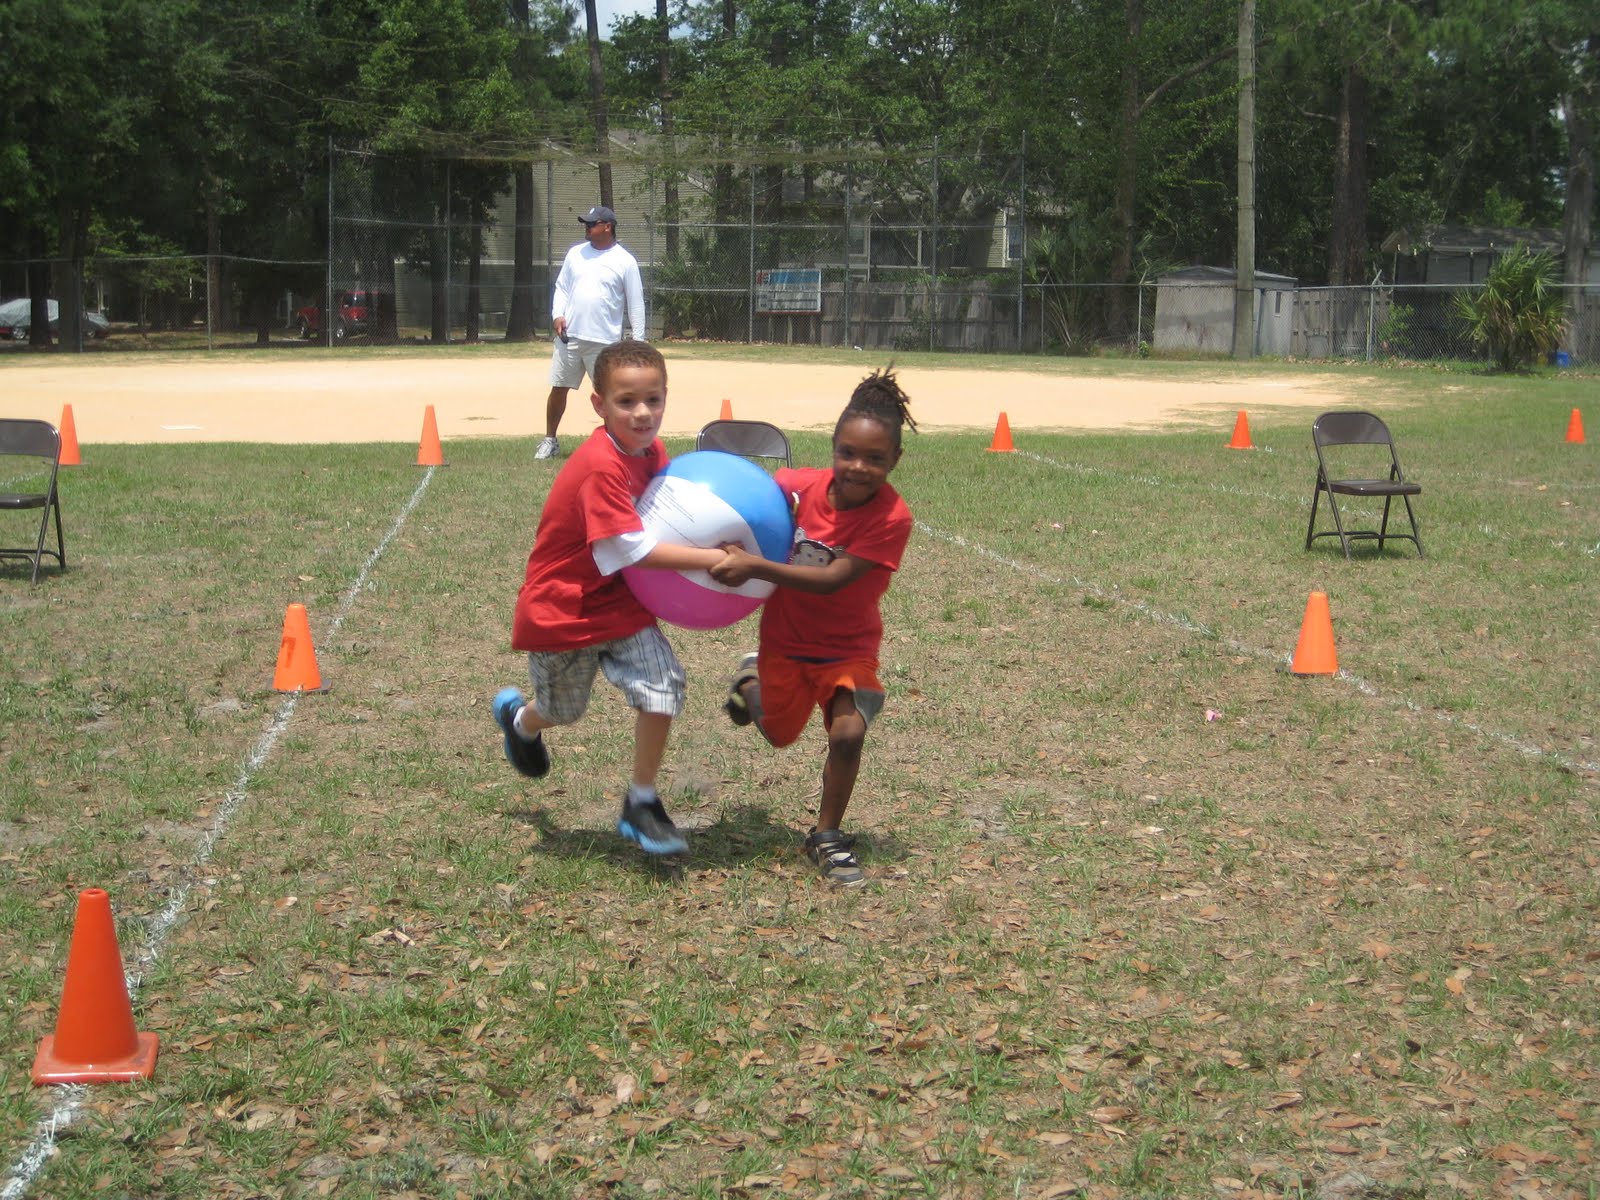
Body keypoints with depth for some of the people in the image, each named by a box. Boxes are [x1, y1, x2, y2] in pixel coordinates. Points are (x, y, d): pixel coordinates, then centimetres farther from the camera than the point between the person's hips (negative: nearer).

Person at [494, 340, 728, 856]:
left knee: (664, 685, -13)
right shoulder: (600, 468, -30)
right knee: (561, 710, 15)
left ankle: (641, 804, 4)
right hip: (563, 611, -6)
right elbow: (635, 549, -31)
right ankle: (518, 717, 54)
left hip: (622, 605, 6)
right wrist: (711, 559, -33)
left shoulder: (652, 452, -5)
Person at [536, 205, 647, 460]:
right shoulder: (576, 253, 9)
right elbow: (561, 287, 15)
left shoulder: (625, 261, -3)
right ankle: (550, 440, 19)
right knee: (558, 388, 7)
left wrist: (638, 341, -6)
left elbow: (636, 303, -2)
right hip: (569, 335, 4)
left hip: (605, 341, -4)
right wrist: (557, 314, -2)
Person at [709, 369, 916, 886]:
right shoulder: (799, 487, -20)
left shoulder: (892, 517, -27)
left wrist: (754, 566, -41)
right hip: (786, 639, 2)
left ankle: (827, 835, 4)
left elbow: (834, 579, -34)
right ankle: (753, 678, 53)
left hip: (849, 646, -2)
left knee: (848, 731, -19)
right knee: (780, 734, 18)